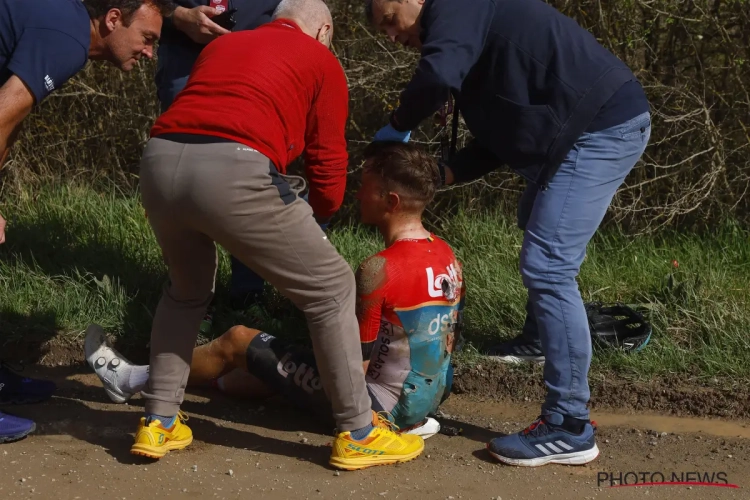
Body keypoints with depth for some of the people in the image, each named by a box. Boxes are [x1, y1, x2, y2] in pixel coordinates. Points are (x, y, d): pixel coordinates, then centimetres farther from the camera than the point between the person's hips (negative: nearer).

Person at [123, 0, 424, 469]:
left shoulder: (221, 44, 34)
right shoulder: (321, 61, 19)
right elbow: (328, 162, 16)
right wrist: (319, 214, 38)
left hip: (159, 161, 6)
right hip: (233, 173, -6)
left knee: (186, 289, 33)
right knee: (332, 289, 11)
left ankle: (159, 422, 30)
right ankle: (359, 434, 17)